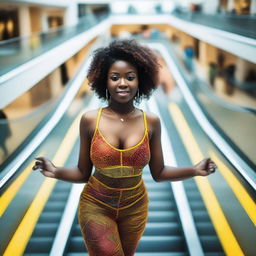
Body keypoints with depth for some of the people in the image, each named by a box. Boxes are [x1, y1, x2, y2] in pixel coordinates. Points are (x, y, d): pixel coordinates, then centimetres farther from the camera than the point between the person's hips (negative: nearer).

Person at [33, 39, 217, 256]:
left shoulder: (151, 122, -10)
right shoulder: (90, 120, -14)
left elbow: (158, 173, -2)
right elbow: (83, 173, -7)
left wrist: (195, 170, -13)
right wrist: (56, 172, -25)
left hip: (135, 208, 3)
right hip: (96, 206, -2)